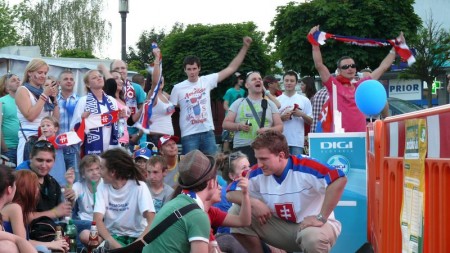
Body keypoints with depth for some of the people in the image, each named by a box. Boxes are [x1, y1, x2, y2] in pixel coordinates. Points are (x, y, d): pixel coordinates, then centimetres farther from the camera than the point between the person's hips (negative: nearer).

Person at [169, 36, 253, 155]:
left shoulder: (207, 81, 2)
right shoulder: (178, 88, -2)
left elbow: (231, 68, 2)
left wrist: (245, 47, -2)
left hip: (208, 132, 2)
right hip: (189, 135, -2)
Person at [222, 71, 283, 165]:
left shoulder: (270, 104, 15)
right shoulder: (238, 103, 12)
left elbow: (279, 126, 11)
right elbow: (225, 124, 9)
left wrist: (268, 130, -11)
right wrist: (239, 126, -11)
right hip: (242, 148, -1)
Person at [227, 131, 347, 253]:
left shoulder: (305, 167, -26)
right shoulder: (257, 173, -10)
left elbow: (340, 179, -37)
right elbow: (231, 193, 0)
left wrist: (321, 218, -33)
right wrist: (254, 203, -22)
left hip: (312, 224, -5)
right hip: (282, 226, 5)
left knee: (313, 236, -42)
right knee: (237, 211, -9)